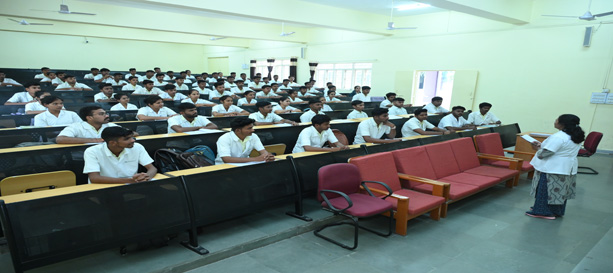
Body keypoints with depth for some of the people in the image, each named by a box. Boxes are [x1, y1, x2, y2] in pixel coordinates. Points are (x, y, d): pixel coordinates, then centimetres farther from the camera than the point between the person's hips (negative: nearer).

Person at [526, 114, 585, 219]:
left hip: (553, 169, -9)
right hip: (568, 168, 9)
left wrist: (538, 148, -4)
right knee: (560, 190, 18)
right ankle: (557, 211, 29)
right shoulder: (576, 137, 8)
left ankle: (544, 212, 10)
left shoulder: (558, 137, -24)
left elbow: (544, 153, -24)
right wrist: (541, 145, 9)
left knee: (546, 189, 3)